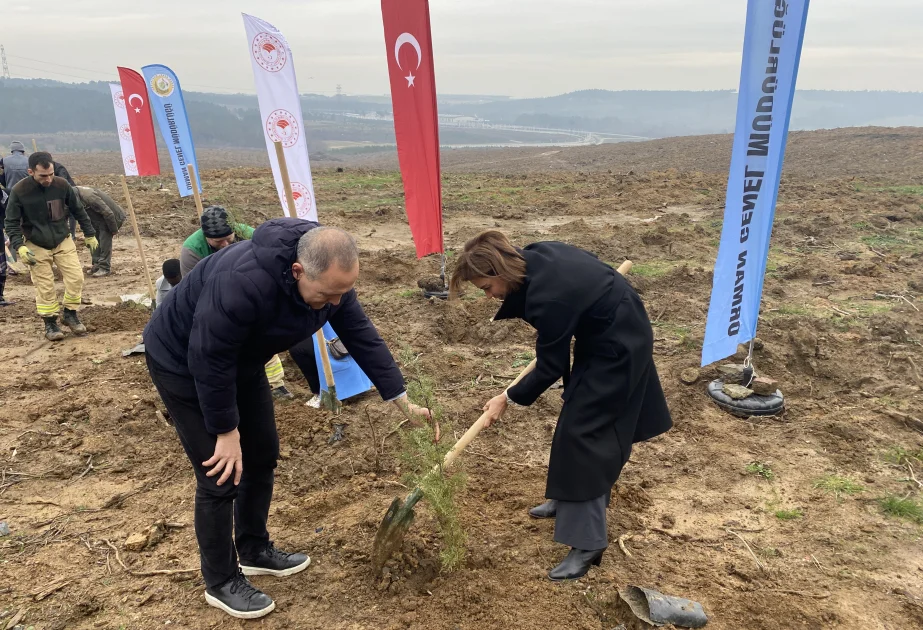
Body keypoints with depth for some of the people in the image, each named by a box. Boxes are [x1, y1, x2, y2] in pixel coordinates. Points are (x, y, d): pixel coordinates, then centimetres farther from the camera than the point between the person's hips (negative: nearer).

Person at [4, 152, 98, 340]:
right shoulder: (19, 191, -16)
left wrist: (89, 234, 9)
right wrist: (19, 246, -20)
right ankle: (50, 323, 14)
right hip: (36, 246, -2)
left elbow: (78, 210, 4)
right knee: (45, 287, -1)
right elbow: (11, 222, -8)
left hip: (63, 241, 2)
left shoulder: (62, 185, -11)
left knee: (76, 278, -6)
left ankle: (70, 315, 13)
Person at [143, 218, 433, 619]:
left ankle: (255, 551, 33)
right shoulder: (242, 282, -42)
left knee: (261, 456, 12)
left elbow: (362, 337, -10)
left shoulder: (331, 279, -18)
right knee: (221, 477, -4)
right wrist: (226, 431, -21)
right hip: (185, 363, -7)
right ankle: (221, 583, 17)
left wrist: (403, 402, -7)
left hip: (241, 360, 7)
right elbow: (208, 360, -32)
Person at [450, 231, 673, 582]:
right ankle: (568, 499, 35)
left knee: (580, 430, -8)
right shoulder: (534, 258, -8)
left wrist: (508, 399, -9)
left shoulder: (549, 297, -33)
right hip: (603, 332, 10)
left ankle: (588, 542, 0)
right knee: (577, 419, 18)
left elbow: (550, 368, -20)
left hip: (618, 349, -10)